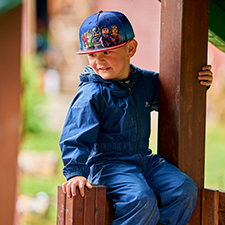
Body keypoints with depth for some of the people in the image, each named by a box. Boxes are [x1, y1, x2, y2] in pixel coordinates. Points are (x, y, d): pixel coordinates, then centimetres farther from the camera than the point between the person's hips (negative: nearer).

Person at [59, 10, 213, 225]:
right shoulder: (91, 94, -11)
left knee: (184, 189, -11)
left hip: (143, 160, 6)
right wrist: (75, 173, -26)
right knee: (141, 199, -31)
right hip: (106, 163, -6)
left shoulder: (146, 82, 7)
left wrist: (197, 84, 8)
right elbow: (75, 138, -14)